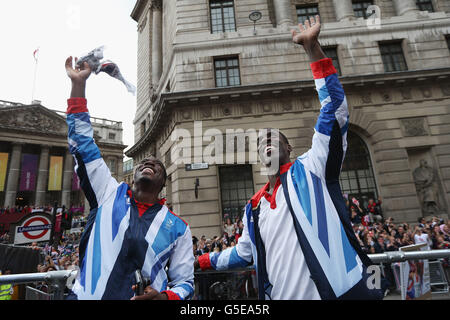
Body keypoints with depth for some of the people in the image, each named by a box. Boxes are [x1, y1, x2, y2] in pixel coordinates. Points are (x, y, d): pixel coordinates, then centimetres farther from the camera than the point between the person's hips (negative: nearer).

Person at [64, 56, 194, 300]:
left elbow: (185, 283, 5)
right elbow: (83, 145, 2)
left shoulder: (177, 227, 1)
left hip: (149, 296, 0)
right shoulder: (109, 194, 4)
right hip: (85, 295, 1)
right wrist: (79, 83, -1)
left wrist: (166, 297, -17)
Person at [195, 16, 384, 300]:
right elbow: (243, 254, 25)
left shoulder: (311, 169, -2)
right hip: (284, 295, 5)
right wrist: (202, 261, 28)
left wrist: (313, 48, -11)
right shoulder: (255, 207, 11)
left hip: (343, 291, -4)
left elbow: (335, 110, -9)